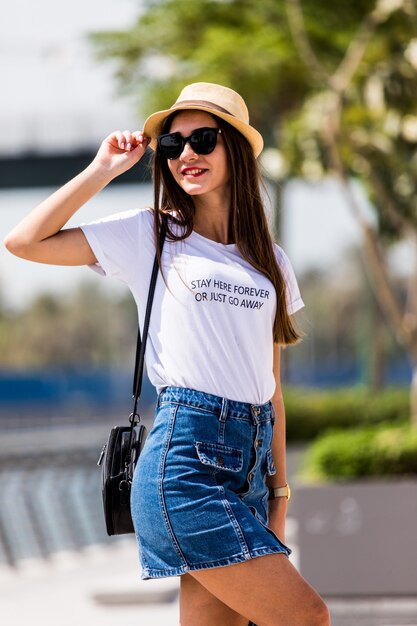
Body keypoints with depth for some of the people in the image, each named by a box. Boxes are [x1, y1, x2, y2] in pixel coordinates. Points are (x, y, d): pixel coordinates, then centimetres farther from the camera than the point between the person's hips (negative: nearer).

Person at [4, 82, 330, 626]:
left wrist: (279, 489, 14)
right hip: (186, 454, -5)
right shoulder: (150, 235, 5)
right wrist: (104, 170, 0)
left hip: (253, 460, 5)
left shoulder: (270, 260, 17)